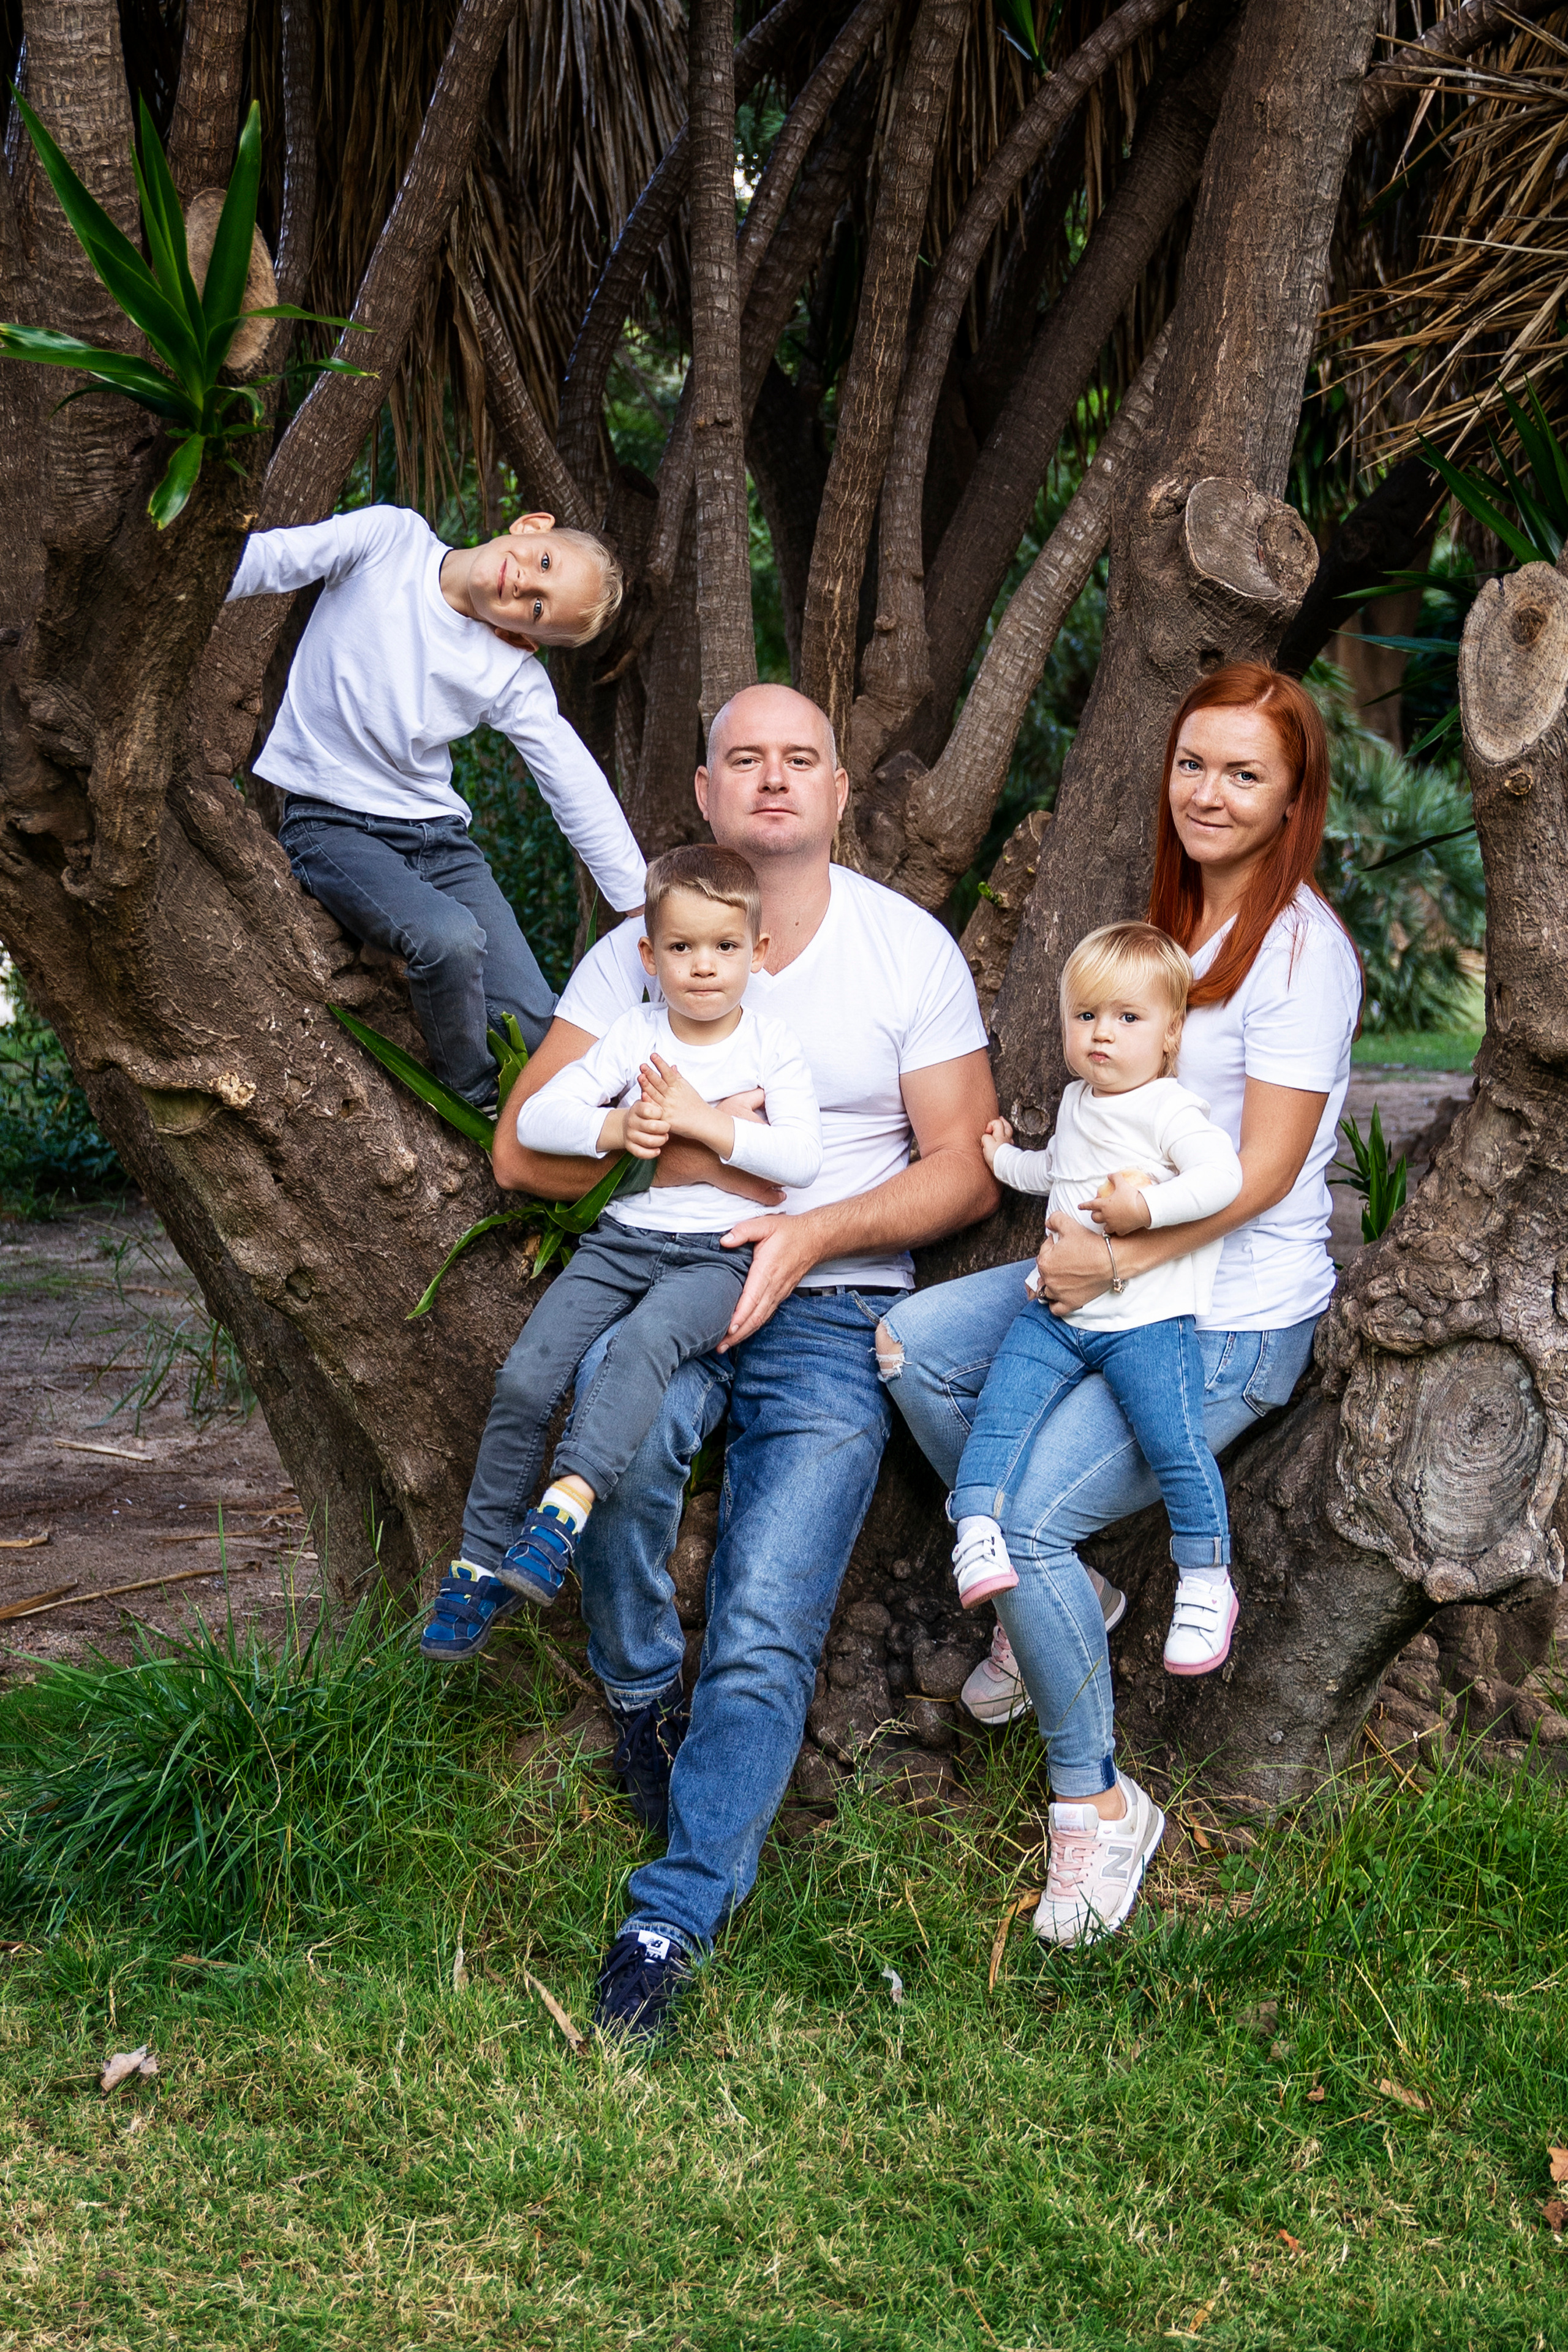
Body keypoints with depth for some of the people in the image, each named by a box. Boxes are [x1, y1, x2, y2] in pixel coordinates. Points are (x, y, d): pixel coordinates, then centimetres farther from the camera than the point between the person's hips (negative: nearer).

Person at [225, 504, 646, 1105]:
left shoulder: (516, 677, -2)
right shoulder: (390, 538, -6)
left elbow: (580, 792, 0)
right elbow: (270, 560, -13)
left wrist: (648, 913, -3)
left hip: (438, 833, 3)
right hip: (331, 824, -3)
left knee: (538, 1028, -13)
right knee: (449, 936, -32)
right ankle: (474, 1109, -8)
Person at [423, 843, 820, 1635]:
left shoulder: (770, 1045, 3)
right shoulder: (633, 1034, 8)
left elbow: (802, 1158, -11)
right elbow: (535, 1119, 3)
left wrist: (701, 1122, -16)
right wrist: (619, 1128, -14)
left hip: (715, 1254, -3)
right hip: (622, 1237, 3)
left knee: (643, 1341, -36)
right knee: (525, 1378, -15)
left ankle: (564, 1511, -47)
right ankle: (479, 1562, -4)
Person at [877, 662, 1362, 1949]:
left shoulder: (1301, 947, -15)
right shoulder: (1179, 922, 13)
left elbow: (1264, 1174, -18)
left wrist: (1124, 1261, -20)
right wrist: (1080, 1229, 4)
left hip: (1235, 1319, -9)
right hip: (1123, 1265, 9)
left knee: (1026, 1513, -21)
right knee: (910, 1346, -7)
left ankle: (1098, 1801, -2)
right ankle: (1052, 1596, 9)